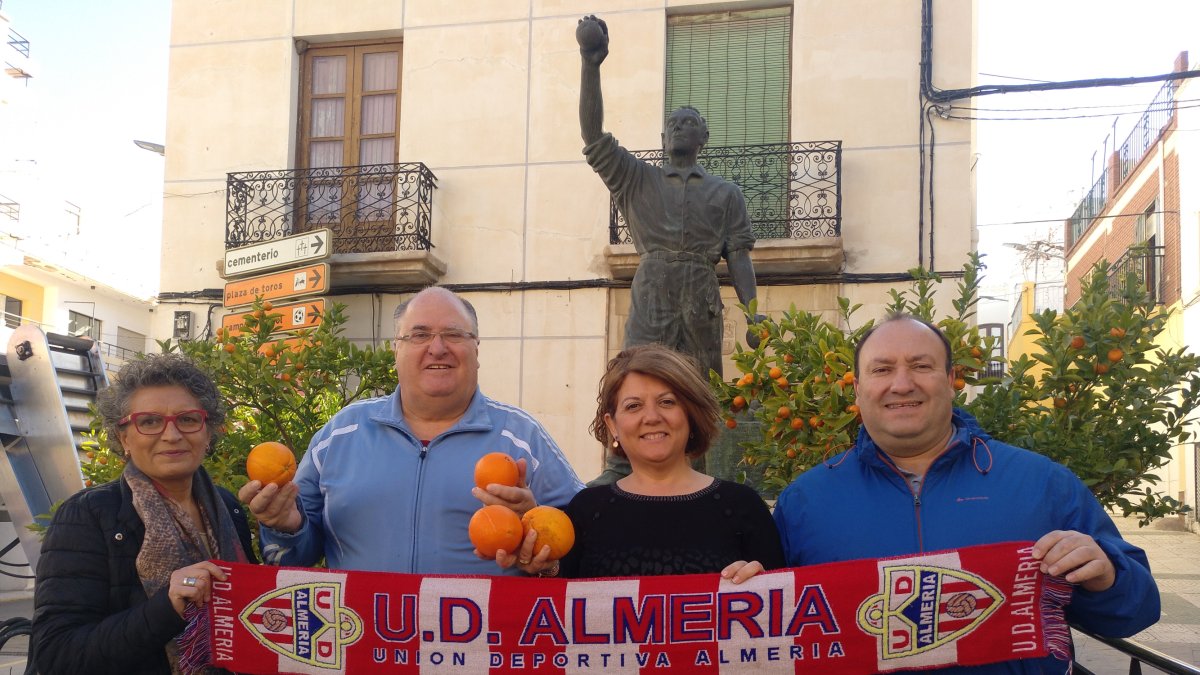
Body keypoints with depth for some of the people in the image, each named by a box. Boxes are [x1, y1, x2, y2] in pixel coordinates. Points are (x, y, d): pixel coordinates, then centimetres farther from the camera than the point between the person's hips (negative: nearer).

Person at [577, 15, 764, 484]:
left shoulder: (726, 193, 19)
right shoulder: (636, 179, 18)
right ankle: (617, 475, -14)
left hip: (702, 303, 1)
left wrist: (752, 314, -1)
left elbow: (738, 256, 11)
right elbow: (594, 135, 6)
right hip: (650, 297, -1)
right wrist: (590, 65, -4)